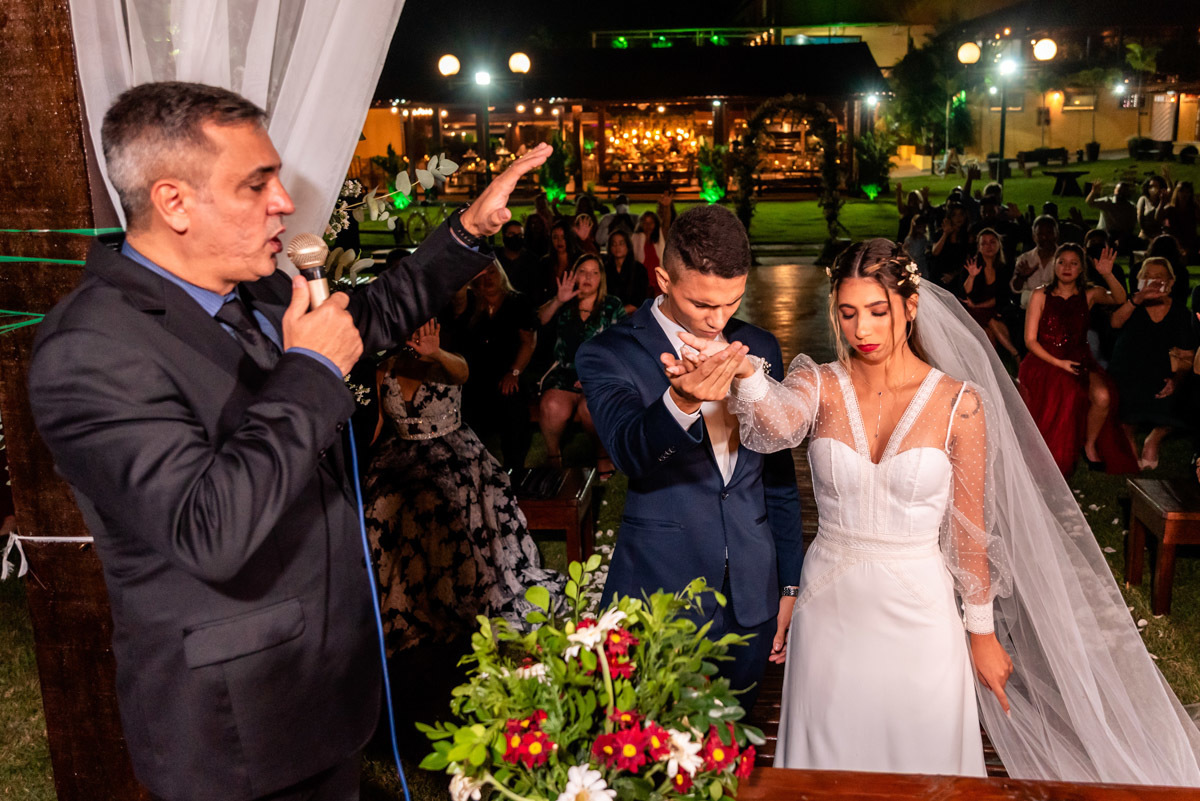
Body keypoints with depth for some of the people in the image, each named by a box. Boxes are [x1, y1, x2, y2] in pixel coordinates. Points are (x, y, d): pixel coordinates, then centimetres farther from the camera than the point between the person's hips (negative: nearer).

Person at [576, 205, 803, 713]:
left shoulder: (760, 349, 6)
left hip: (751, 598, 4)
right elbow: (631, 452, -27)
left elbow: (778, 475, 13)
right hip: (659, 595, -4)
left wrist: (788, 585, 15)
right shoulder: (608, 356, -9)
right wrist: (680, 402, -48)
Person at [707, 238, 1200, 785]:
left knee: (921, 766, 14)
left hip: (917, 614, -1)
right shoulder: (818, 386, -6)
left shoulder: (960, 403, -8)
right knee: (832, 764, 16)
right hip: (830, 607, 1)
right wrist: (746, 374, -52)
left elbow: (969, 529, -2)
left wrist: (982, 632, 4)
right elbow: (775, 428, -30)